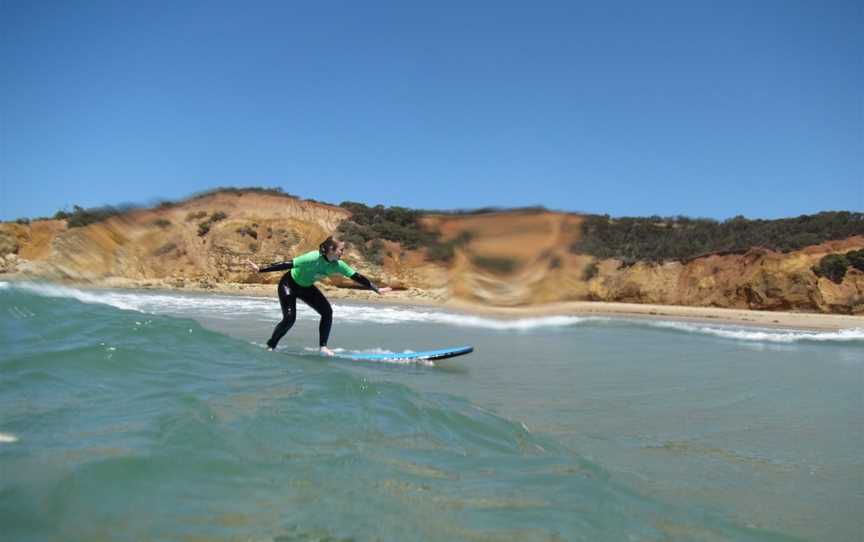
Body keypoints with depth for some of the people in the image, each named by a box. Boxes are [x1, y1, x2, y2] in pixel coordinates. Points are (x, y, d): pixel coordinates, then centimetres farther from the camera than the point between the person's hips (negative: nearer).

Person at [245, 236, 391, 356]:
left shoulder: (338, 265, -17)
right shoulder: (314, 258, -36)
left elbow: (357, 277, -11)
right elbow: (287, 264, -36)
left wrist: (377, 289, -8)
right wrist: (260, 269, -36)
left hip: (306, 287, 7)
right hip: (289, 284, -6)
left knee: (327, 312, -8)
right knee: (289, 318, -19)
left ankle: (323, 347, 1)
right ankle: (270, 346, 3)